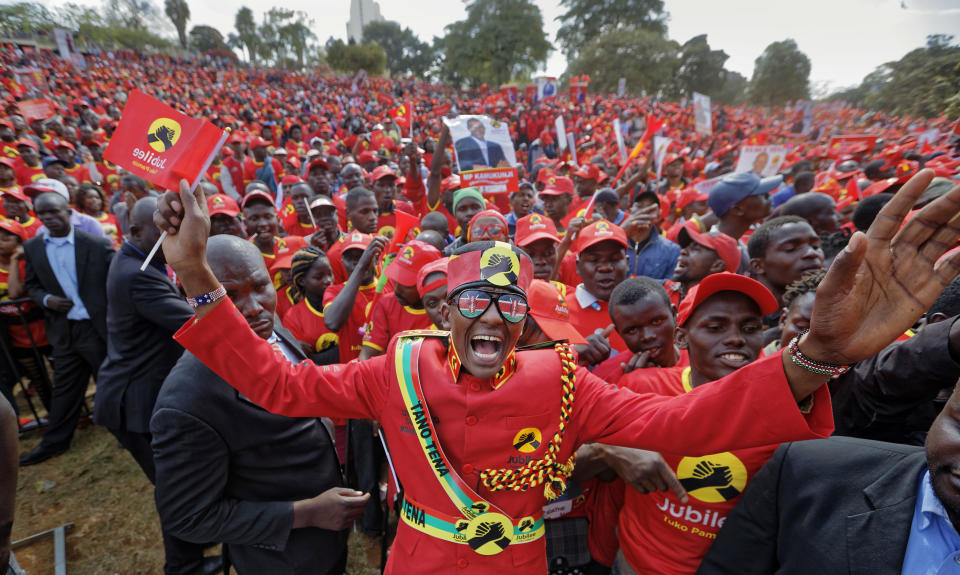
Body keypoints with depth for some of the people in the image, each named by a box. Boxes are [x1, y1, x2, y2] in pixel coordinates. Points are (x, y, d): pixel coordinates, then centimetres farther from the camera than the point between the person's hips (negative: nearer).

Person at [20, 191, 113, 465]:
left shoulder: (97, 245, -9)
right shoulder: (32, 248, 5)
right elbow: (32, 286, 13)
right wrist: (46, 299, -10)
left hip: (98, 327, -4)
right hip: (63, 330, 4)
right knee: (64, 388, 16)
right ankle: (55, 442, 32)